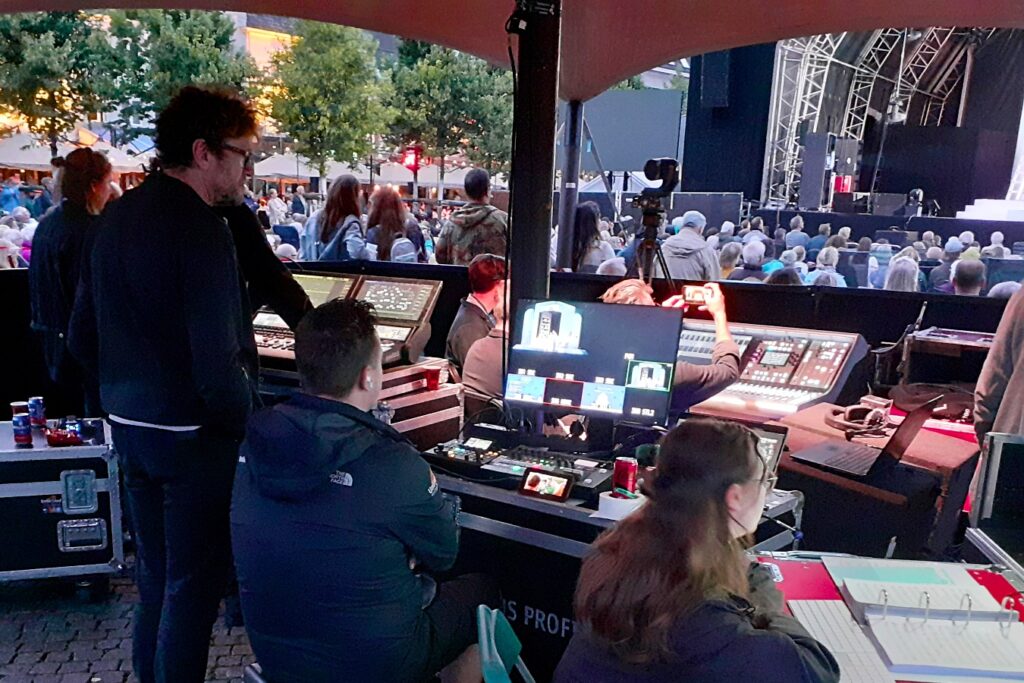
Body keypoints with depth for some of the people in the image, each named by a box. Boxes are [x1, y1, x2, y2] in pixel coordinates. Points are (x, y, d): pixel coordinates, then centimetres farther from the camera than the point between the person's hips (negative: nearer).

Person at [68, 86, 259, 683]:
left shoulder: (119, 216, 7)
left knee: (155, 572, 22)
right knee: (194, 582, 6)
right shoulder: (203, 230, -20)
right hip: (193, 435, -9)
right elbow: (218, 361, -25)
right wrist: (248, 422, -10)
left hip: (129, 426, 9)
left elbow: (83, 336, 13)